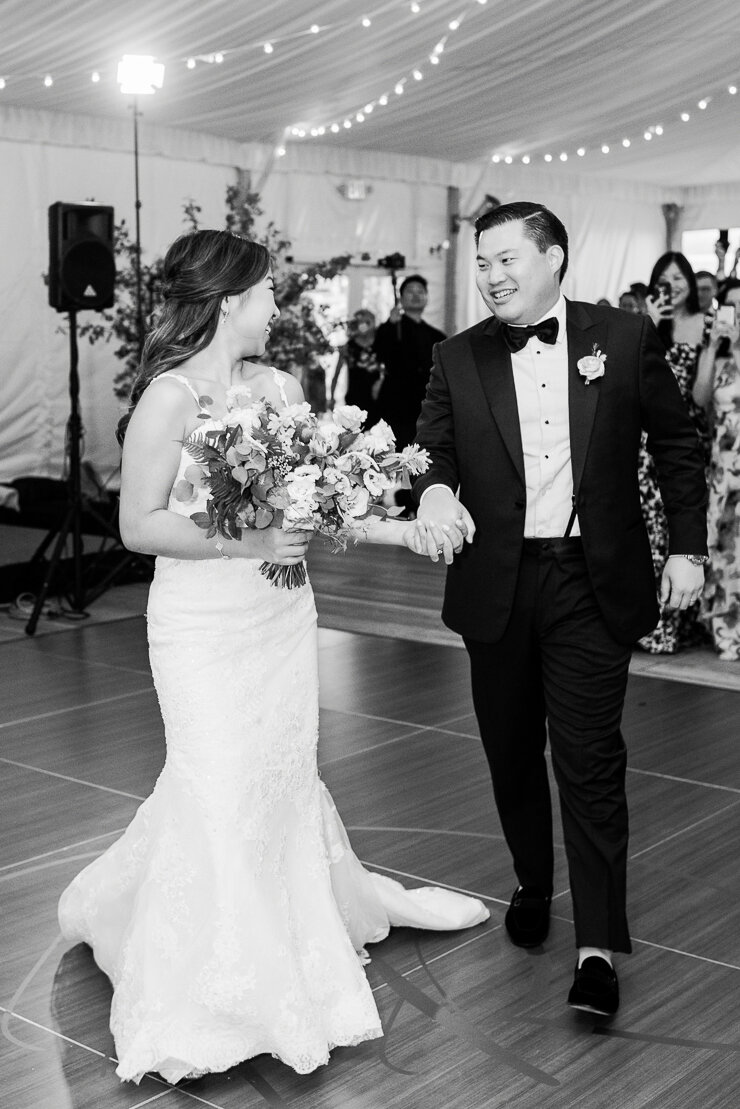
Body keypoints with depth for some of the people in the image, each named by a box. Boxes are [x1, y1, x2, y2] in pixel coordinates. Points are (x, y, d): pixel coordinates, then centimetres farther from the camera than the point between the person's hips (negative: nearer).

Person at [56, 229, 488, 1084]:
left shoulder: (280, 387, 5)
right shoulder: (169, 398, -14)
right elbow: (139, 526, -13)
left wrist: (406, 530, 0)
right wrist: (244, 541, -22)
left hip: (283, 616, 6)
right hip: (205, 626, -6)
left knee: (284, 774, 16)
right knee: (219, 792, 1)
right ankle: (205, 996, 18)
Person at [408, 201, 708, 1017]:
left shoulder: (624, 340, 0)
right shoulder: (458, 359, 4)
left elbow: (676, 446, 7)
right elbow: (434, 453, 3)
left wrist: (686, 548, 3)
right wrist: (435, 493, -21)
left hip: (594, 583, -3)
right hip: (496, 586, 3)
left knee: (590, 760, -5)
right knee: (511, 755, 14)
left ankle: (598, 946, 2)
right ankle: (532, 887, 37)